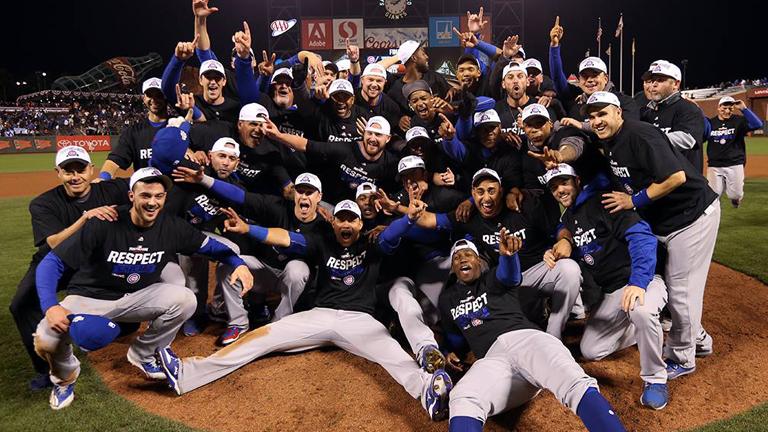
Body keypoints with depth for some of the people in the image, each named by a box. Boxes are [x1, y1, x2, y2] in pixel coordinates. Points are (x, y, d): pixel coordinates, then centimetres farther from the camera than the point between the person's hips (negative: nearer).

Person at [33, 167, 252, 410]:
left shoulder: (171, 227, -12)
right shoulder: (104, 224, -23)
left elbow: (209, 246, 0)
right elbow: (52, 262, -20)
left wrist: (238, 263, -20)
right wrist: (51, 306, -35)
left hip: (138, 296, 3)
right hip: (89, 299, -3)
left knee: (185, 300, -22)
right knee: (46, 340, -28)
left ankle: (142, 354, 4)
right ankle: (65, 375, 12)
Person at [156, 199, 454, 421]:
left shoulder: (372, 248, 11)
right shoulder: (323, 246, 14)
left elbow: (392, 234, -11)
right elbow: (285, 238, -1)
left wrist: (410, 218, -35)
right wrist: (248, 229, -17)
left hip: (359, 319, -2)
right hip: (319, 315, 2)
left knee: (390, 351, -33)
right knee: (263, 336, -12)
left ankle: (428, 392, -61)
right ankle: (185, 373, -19)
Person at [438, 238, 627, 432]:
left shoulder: (492, 279, 18)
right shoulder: (447, 299, 28)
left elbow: (509, 275, -7)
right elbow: (455, 334, 39)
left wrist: (508, 254, -33)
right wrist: (451, 351, 13)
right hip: (492, 356, 1)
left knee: (576, 384, -34)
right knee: (463, 403, -36)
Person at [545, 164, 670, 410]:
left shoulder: (602, 201, -15)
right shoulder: (568, 219, 11)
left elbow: (641, 236, -25)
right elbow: (575, 257, 19)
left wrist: (638, 282, -37)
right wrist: (558, 254, -6)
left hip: (642, 280, -8)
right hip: (610, 292, 8)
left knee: (641, 312, -42)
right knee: (590, 351, 6)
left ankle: (655, 379, -17)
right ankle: (649, 329, 25)